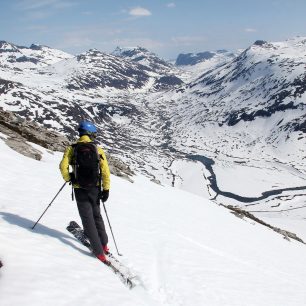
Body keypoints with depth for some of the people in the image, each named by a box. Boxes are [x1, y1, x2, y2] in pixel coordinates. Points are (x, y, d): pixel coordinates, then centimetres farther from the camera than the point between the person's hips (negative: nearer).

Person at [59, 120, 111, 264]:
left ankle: (99, 252, 2)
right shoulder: (98, 149, -3)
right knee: (97, 216, 21)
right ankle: (104, 245, 28)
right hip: (95, 188, 2)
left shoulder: (71, 148, -5)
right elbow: (105, 171, -7)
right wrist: (106, 189, 0)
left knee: (88, 219, 4)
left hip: (80, 189, -2)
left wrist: (68, 178, 5)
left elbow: (63, 166, -15)